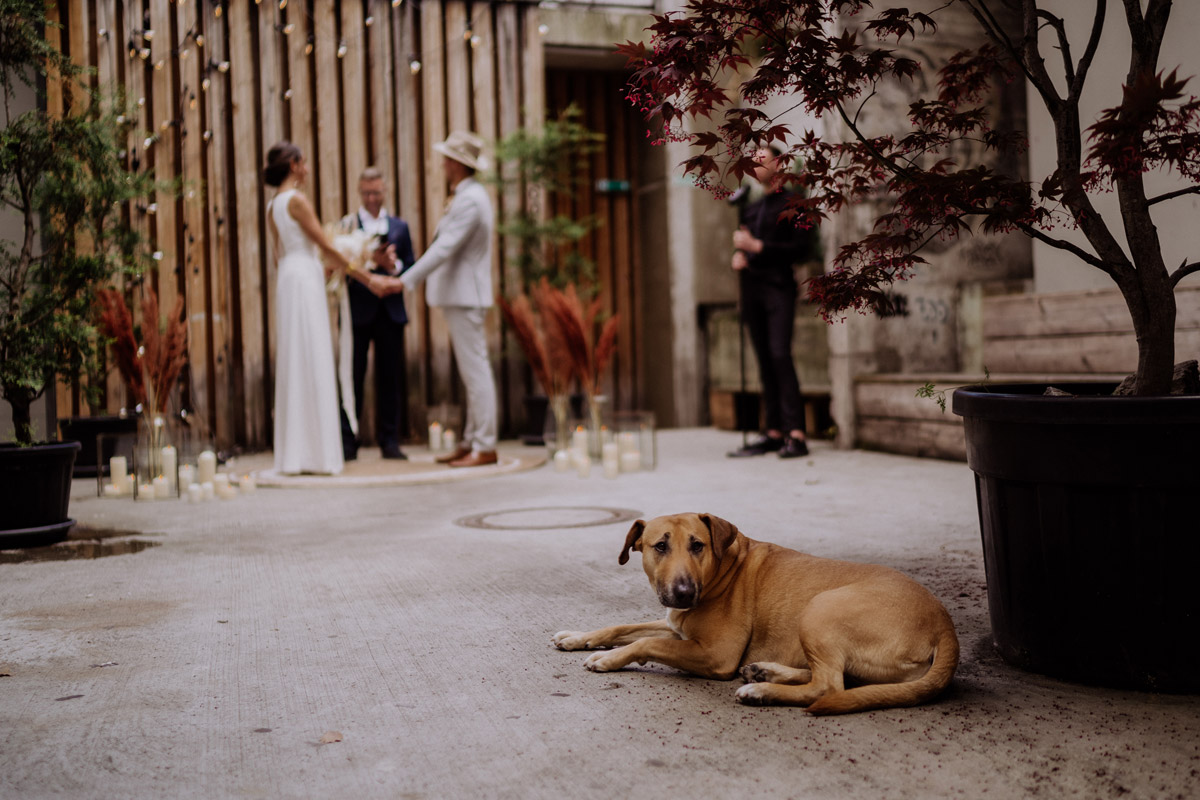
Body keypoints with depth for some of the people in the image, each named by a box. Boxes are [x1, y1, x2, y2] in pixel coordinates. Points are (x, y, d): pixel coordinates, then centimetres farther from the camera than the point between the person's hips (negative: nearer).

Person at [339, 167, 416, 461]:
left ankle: (390, 440, 11)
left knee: (390, 376, 5)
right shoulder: (347, 225, 4)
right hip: (358, 311, -3)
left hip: (390, 312, 3)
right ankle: (347, 442, 6)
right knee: (352, 376, 0)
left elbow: (411, 266, 9)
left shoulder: (400, 226, 14)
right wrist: (371, 262, -18)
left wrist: (394, 266, -10)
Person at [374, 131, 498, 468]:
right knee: (472, 372, 12)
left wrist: (404, 281, -22)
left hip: (465, 296, -11)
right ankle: (471, 442, 18)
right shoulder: (466, 195, 17)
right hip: (459, 294, 11)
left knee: (476, 370, -8)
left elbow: (444, 249, -23)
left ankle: (485, 447, -4)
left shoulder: (470, 200, -17)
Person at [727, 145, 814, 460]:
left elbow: (800, 247, -8)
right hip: (751, 287, 7)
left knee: (779, 354, -18)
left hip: (778, 286, -6)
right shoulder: (750, 208, 23)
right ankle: (774, 432, 7)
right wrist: (737, 256, 5)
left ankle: (796, 434, -21)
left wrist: (757, 246, -13)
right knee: (764, 362, 5)